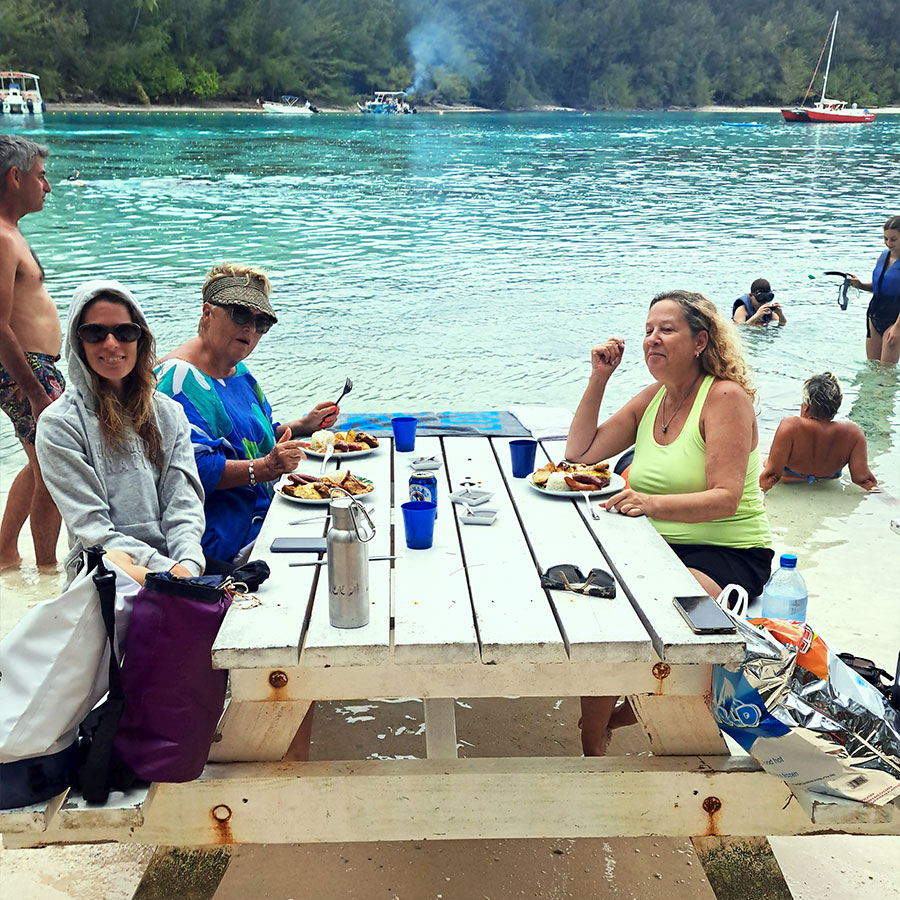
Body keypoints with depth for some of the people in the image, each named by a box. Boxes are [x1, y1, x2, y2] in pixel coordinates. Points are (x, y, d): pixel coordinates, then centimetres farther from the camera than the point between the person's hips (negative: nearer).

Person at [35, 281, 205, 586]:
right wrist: (166, 569, -20)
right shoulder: (59, 424, 2)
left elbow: (184, 506, 5)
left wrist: (188, 564, -16)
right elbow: (92, 527, -6)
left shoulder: (170, 414, 15)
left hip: (176, 562, 4)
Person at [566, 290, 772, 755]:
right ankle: (624, 701, 5)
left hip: (727, 556, -7)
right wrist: (599, 379, 1)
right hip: (662, 547, 7)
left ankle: (592, 745, -6)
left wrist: (653, 504, -35)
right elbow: (580, 452, 8)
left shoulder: (726, 397, -11)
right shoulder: (652, 398, 10)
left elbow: (725, 499, -20)